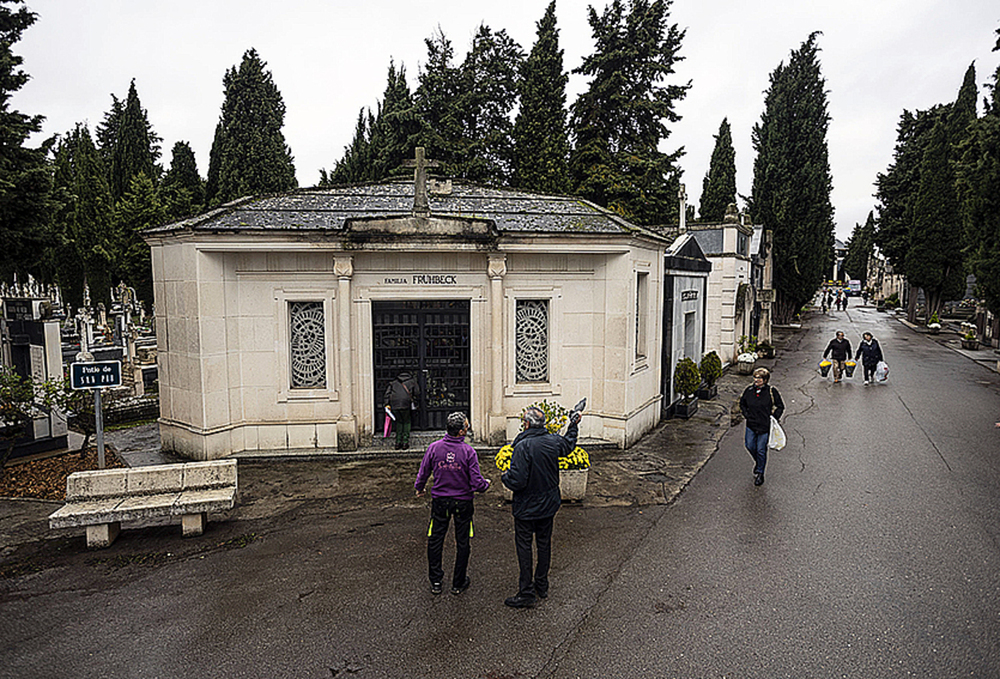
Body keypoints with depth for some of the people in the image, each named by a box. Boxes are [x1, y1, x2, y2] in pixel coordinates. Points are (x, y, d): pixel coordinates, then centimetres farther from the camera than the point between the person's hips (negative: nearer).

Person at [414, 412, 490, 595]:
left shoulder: (434, 447, -10)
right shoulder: (468, 451, -18)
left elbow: (423, 473, 2)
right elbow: (477, 483, -16)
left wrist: (419, 488, 22)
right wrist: (486, 484, 7)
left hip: (440, 502, 2)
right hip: (462, 503, -2)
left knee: (435, 541, 15)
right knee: (462, 543, 13)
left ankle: (435, 581, 22)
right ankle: (458, 583, 23)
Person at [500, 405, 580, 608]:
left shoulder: (523, 446, -25)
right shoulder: (554, 441, -5)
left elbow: (517, 481, -27)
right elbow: (569, 445, 20)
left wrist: (504, 477, -6)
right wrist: (573, 426, 34)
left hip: (526, 506, -6)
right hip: (549, 504, 6)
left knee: (524, 545, 4)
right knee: (544, 543, 17)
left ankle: (526, 593, 8)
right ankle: (542, 585, 30)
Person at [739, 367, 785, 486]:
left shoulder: (771, 391, -9)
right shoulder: (749, 390, -1)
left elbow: (780, 406, 2)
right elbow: (742, 403, 16)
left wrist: (774, 418, -7)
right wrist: (746, 415, 4)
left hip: (765, 426, -4)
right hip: (751, 424, 4)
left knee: (761, 450, 2)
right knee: (750, 446, 8)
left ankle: (760, 473, 19)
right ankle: (758, 462, 39)